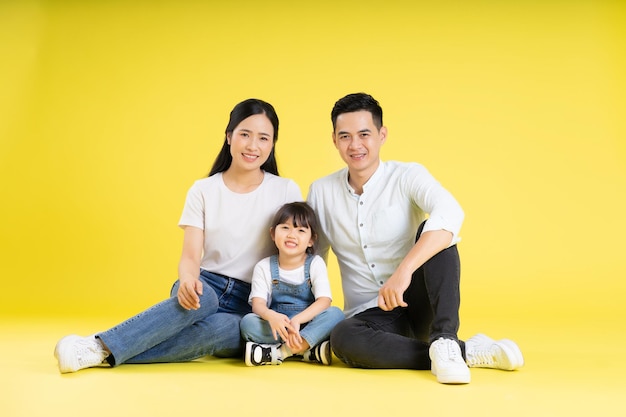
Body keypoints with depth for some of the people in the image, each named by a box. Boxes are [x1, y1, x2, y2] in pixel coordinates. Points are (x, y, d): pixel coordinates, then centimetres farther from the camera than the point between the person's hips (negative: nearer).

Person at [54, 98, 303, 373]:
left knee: (218, 328, -36)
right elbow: (190, 256, -5)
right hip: (206, 286, 1)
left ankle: (105, 353, -36)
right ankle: (98, 345, -38)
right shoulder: (203, 191, 2)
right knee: (201, 300, -38)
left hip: (252, 305, 0)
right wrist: (187, 280, -29)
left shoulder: (287, 192, 0)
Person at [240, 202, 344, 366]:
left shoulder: (315, 264, -1)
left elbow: (324, 300, -13)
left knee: (335, 314, -28)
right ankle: (310, 350, -30)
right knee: (248, 322, -27)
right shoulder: (264, 267, 2)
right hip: (275, 328, 0)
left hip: (308, 326, 0)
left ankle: (280, 352, -31)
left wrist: (297, 320, -30)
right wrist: (270, 315, -34)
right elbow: (258, 303, -9)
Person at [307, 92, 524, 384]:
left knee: (431, 230, -26)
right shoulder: (321, 191, 2)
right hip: (369, 315, 2)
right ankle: (467, 351, -24)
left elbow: (451, 214, -30)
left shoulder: (407, 176, -9)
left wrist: (404, 271, -43)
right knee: (342, 338, -34)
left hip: (418, 304, -1)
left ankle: (444, 340, -31)